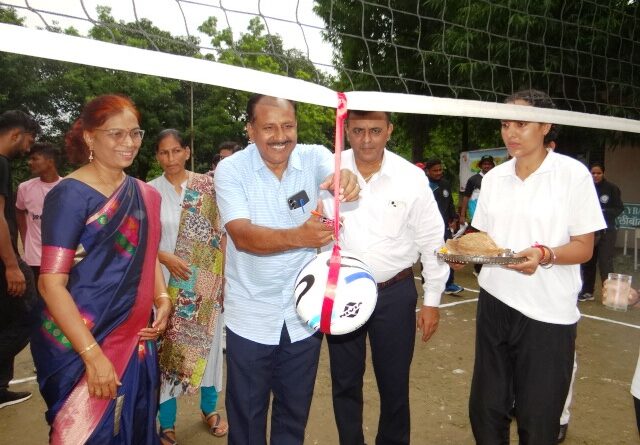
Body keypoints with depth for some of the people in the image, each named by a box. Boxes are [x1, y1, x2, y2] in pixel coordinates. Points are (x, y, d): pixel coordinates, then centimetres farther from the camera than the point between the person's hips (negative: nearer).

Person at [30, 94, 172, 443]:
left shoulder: (145, 195, 4)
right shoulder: (70, 194, -14)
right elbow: (51, 283, -18)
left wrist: (162, 299, -1)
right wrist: (93, 354, -21)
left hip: (135, 339, 6)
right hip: (79, 344, -6)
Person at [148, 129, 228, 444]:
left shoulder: (207, 186, 0)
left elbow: (221, 232, 3)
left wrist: (226, 272, -3)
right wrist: (166, 258, -16)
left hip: (207, 282, 1)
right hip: (168, 282, -1)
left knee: (208, 340, 12)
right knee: (169, 345, 5)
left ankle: (209, 408, 34)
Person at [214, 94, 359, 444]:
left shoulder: (314, 157, -5)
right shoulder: (231, 169, -12)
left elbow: (334, 174, -26)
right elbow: (242, 235, -24)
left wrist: (346, 179, -50)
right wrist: (297, 236, -41)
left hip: (305, 312, 2)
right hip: (251, 317, -1)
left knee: (295, 413, 21)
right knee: (246, 415, 16)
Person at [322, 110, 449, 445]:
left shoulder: (411, 177, -9)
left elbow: (431, 241, -1)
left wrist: (432, 301, 1)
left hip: (395, 293, 0)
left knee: (394, 383, 15)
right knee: (344, 383, 17)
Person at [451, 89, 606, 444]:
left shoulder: (573, 174, -5)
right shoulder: (494, 177, 8)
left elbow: (584, 248, -6)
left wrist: (544, 255, -25)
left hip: (548, 311, -4)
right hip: (496, 301, 4)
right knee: (485, 408, 11)